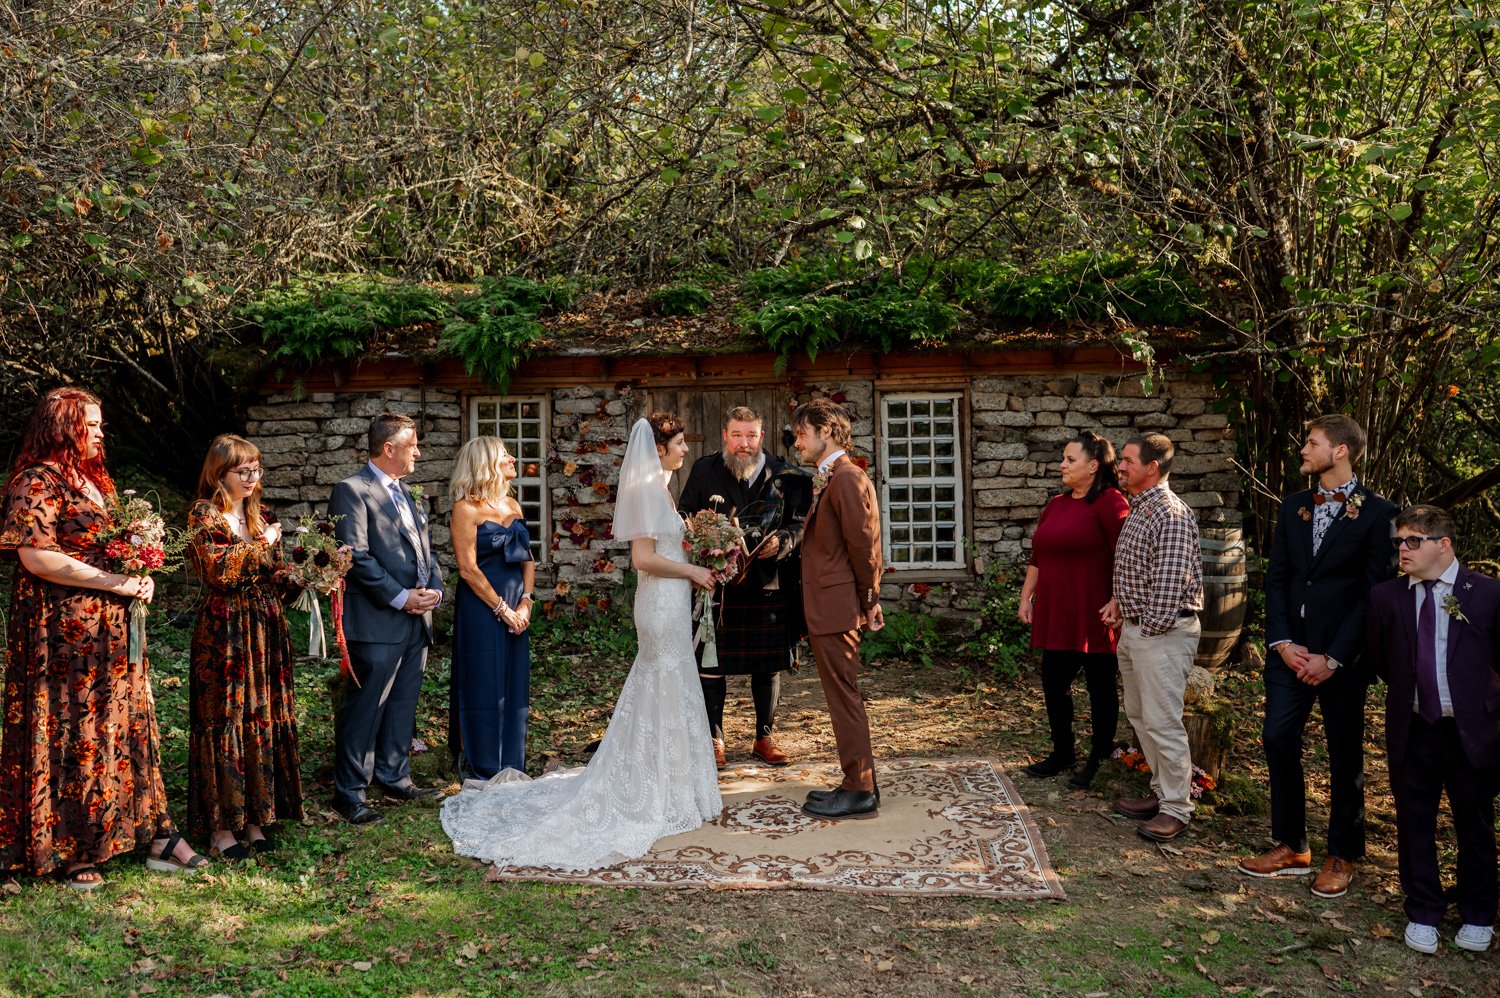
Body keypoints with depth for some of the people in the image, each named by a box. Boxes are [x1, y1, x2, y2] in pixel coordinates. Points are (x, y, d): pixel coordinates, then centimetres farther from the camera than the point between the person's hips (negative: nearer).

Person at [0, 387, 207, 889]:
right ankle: (67, 852, 12)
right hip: (66, 634, -8)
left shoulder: (95, 480, 17)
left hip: (113, 630, 9)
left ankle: (156, 835, 14)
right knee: (71, 733, 0)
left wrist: (141, 577, 5)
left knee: (129, 726, 9)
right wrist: (114, 582, -18)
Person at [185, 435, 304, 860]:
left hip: (266, 632, 6)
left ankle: (254, 819, 17)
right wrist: (262, 543, -12)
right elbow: (217, 569, -20)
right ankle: (221, 827, 7)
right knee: (225, 722, -1)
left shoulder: (260, 518, 15)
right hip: (226, 633, -6)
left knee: (265, 720, 7)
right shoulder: (204, 515, -4)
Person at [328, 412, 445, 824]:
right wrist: (400, 597, -17)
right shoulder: (353, 491, -9)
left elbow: (424, 550, 20)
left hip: (416, 620, 9)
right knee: (364, 709, -2)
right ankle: (350, 794, 7)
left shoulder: (405, 493, 19)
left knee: (402, 706, 15)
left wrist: (434, 589, 1)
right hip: (377, 621, -8)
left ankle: (395, 778, 27)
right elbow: (357, 557, -16)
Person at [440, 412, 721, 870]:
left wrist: (691, 572, 9)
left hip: (668, 602, 10)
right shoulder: (648, 489, -17)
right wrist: (692, 570, -15)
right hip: (663, 604, -10)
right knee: (667, 694, -1)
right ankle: (665, 795, 10)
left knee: (655, 694, 16)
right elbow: (643, 558, -22)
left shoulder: (657, 487, 13)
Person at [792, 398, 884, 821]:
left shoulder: (846, 477, -16)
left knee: (844, 697, -2)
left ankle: (859, 792, 7)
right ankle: (858, 783, 25)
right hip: (827, 608, 10)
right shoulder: (827, 479, 15)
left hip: (837, 607, -10)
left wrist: (869, 598, -8)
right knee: (843, 697, 15)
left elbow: (862, 544, -17)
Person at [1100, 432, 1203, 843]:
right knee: (1140, 716, 16)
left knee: (1162, 721, -5)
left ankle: (1175, 809, 6)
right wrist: (1119, 602, 9)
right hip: (1133, 629, 10)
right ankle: (1162, 791, 28)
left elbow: (1171, 581, -20)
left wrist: (1150, 628, -16)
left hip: (1162, 633, -10)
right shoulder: (1138, 510, 13)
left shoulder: (1171, 515, -17)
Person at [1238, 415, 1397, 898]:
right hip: (1290, 649, 5)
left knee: (1344, 754, 8)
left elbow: (1375, 594, -9)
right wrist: (1282, 643, -5)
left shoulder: (1377, 513, -7)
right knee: (1278, 739, 3)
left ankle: (1342, 856, 22)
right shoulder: (1294, 506, 9)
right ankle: (1290, 847, 17)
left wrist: (1333, 657, -13)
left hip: (1342, 654, -4)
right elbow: (1276, 578, 7)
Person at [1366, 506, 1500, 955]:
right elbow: (1376, 659, 12)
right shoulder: (1386, 597, -1)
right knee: (1414, 822, 10)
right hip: (1413, 731, 2)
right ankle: (1422, 914, 26)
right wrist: (1408, 689, 7)